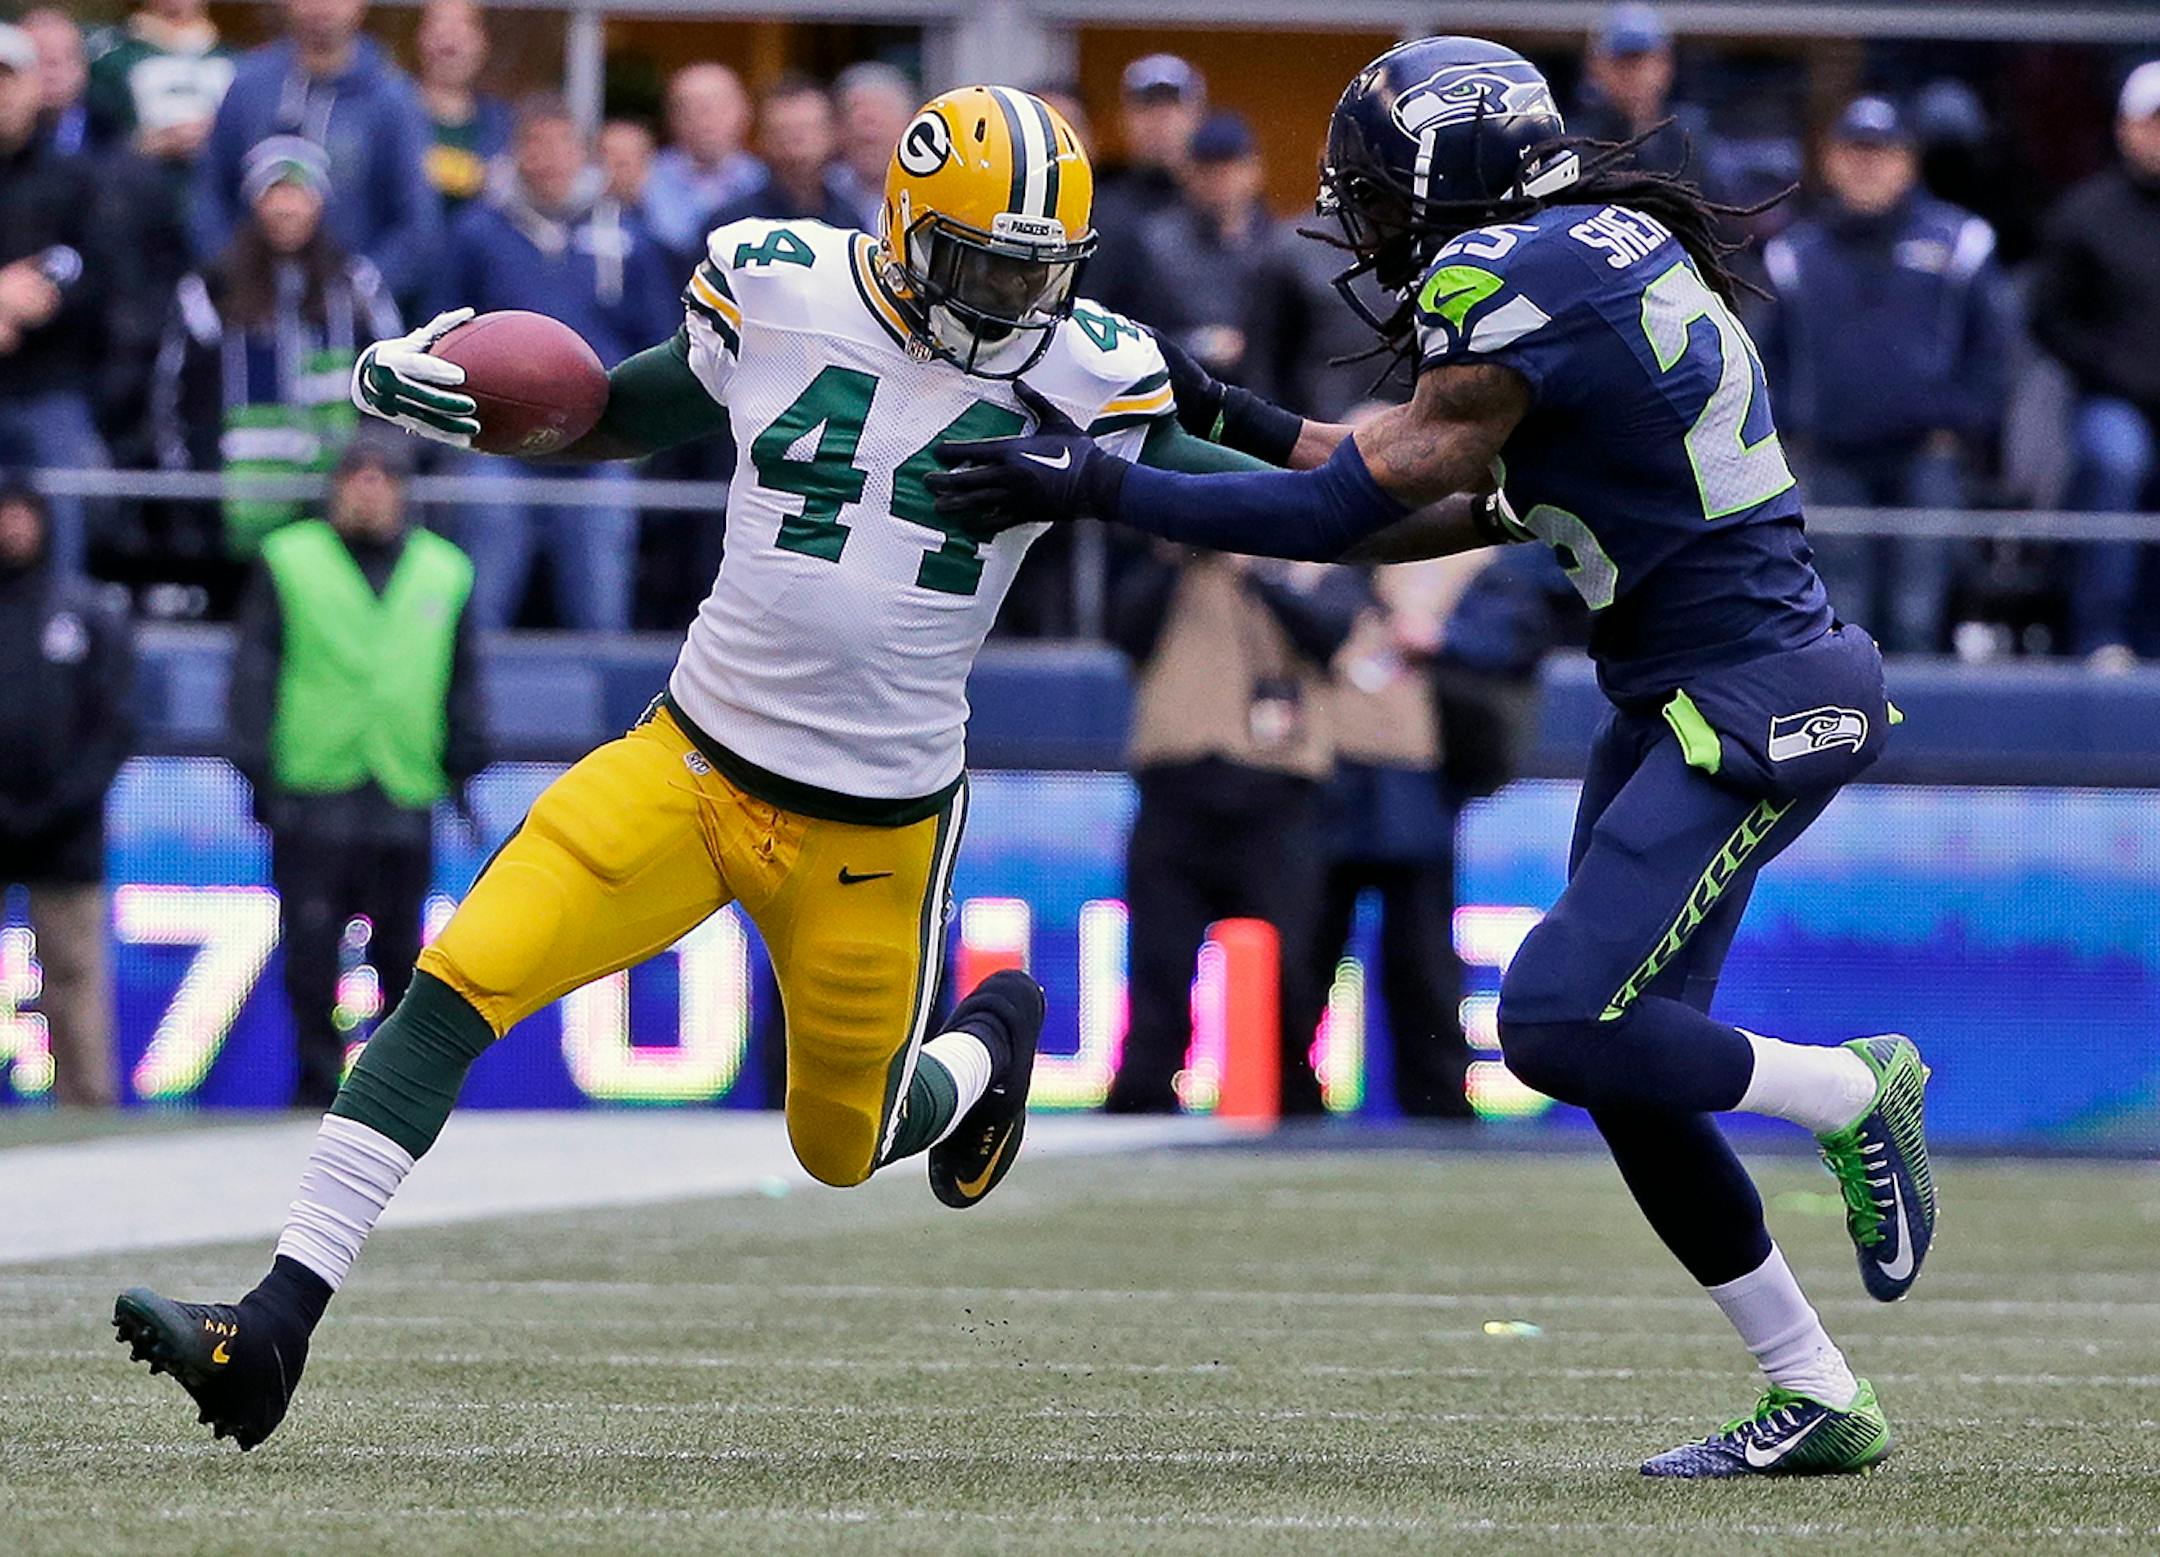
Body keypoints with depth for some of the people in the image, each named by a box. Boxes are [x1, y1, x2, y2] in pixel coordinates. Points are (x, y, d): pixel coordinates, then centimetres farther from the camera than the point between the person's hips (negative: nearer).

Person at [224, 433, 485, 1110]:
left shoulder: (444, 573, 14)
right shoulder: (288, 564, 7)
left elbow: (464, 675, 19)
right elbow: (253, 667, 5)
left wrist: (465, 756, 9)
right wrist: (257, 762, -3)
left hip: (405, 795, 2)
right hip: (312, 795, -2)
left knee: (401, 949, 4)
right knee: (311, 948, -5)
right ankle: (319, 1076, 1)